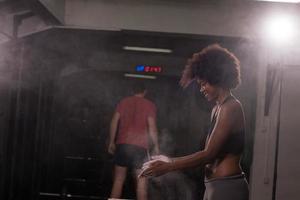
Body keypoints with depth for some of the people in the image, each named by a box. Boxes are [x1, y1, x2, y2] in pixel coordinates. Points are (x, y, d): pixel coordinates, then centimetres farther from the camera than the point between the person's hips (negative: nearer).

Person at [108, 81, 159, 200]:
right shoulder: (149, 105, 4)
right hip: (140, 146, -3)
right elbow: (152, 127, -4)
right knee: (141, 181, -1)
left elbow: (114, 122, 8)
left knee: (118, 179, 6)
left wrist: (112, 142, 13)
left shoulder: (123, 102, 13)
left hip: (122, 144, 3)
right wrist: (156, 146, 4)